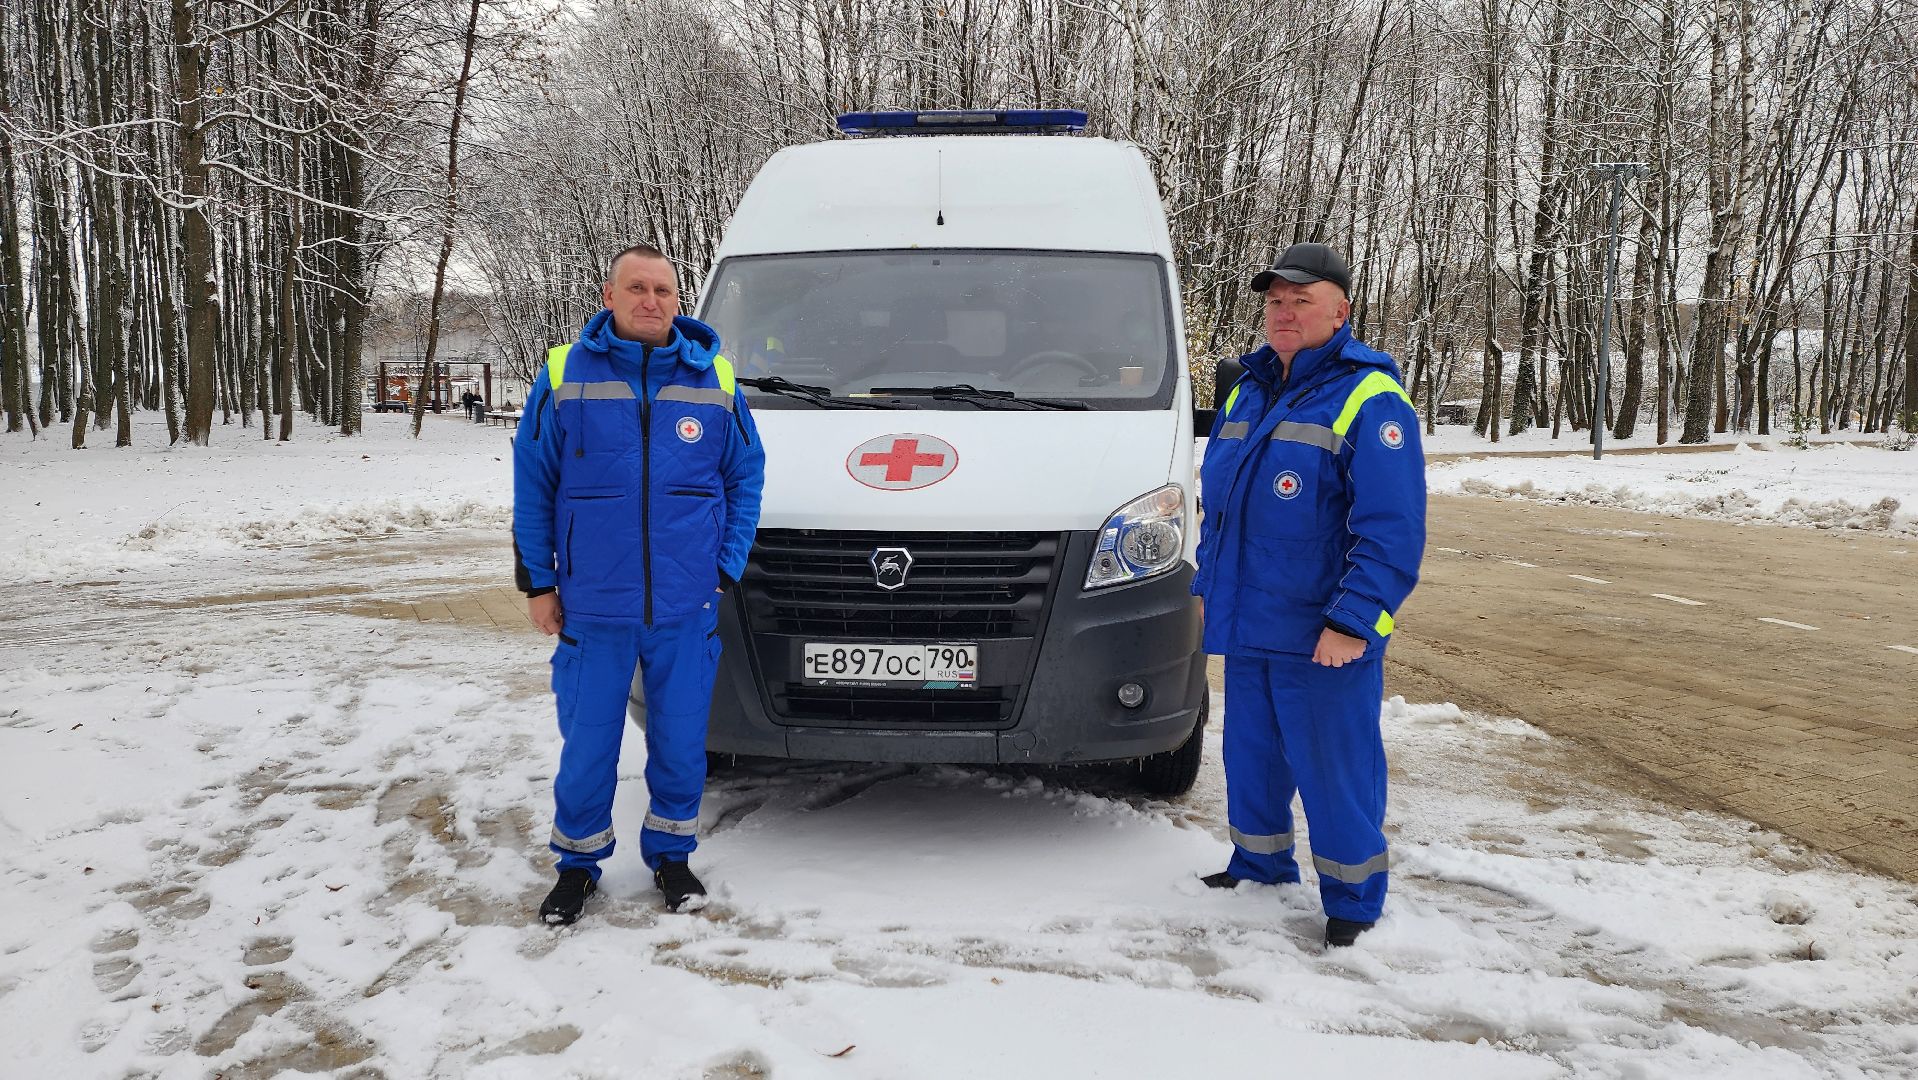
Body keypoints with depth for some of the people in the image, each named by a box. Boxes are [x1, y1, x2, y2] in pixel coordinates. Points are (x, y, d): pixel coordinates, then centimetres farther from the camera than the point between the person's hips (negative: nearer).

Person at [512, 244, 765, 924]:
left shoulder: (714, 382, 3)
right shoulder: (563, 377, -1)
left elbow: (745, 478, 8)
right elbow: (532, 486, 2)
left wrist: (727, 568, 2)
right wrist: (536, 581, 1)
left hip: (687, 611, 1)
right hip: (592, 608, -1)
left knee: (681, 746, 11)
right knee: (587, 750, 9)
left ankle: (670, 855, 32)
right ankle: (578, 863, 29)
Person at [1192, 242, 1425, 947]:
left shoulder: (1369, 400, -12)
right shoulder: (1247, 391, 12)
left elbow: (1393, 530, -17)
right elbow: (1217, 502, 22)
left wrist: (1352, 622, -22)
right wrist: (1206, 586, 19)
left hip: (1325, 641, -7)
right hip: (1246, 626, 7)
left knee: (1335, 770, 2)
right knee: (1251, 757, 19)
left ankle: (1353, 901, 18)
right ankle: (1259, 864, 38)